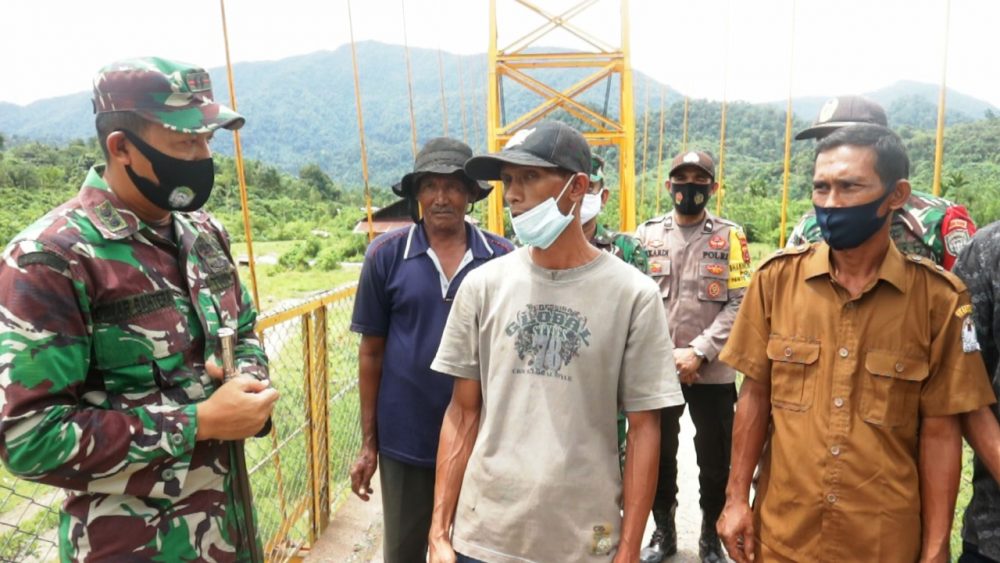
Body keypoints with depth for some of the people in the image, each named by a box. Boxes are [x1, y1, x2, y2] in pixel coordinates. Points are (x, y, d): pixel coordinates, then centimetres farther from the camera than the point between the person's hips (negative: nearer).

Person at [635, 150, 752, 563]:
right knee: (659, 455, 14)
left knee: (715, 460, 11)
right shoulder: (647, 234, 3)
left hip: (714, 372, -1)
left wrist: (698, 352, -16)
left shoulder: (730, 237, 0)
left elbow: (739, 304, -7)